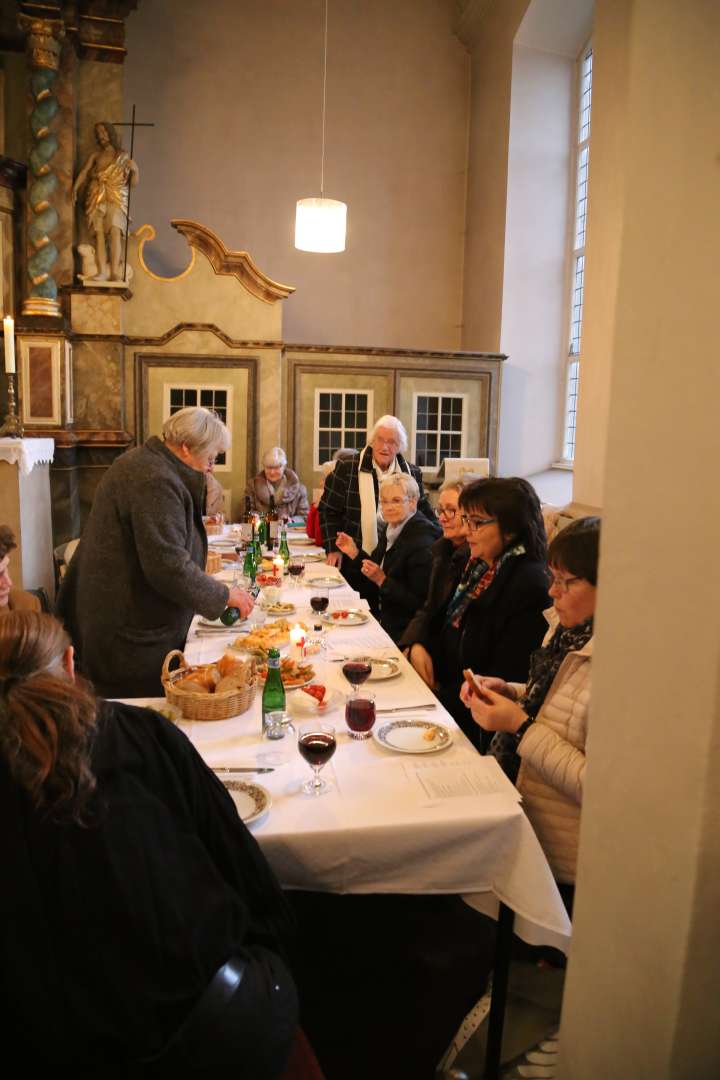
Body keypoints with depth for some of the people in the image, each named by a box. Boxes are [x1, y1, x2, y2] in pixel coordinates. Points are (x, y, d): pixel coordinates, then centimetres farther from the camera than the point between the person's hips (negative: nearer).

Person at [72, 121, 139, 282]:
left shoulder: (123, 156, 10)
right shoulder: (95, 155, 15)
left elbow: (133, 182, 6)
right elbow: (84, 172, 5)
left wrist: (134, 170, -14)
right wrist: (75, 189, -10)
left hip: (116, 199, -2)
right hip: (96, 199, 2)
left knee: (115, 231, -20)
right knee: (99, 233, -10)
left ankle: (115, 271, -27)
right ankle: (103, 271, -15)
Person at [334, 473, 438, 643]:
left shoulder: (422, 543, -20)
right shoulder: (392, 528, 5)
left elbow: (419, 604, -20)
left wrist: (382, 580, -24)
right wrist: (354, 553, 1)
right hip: (383, 619, 8)